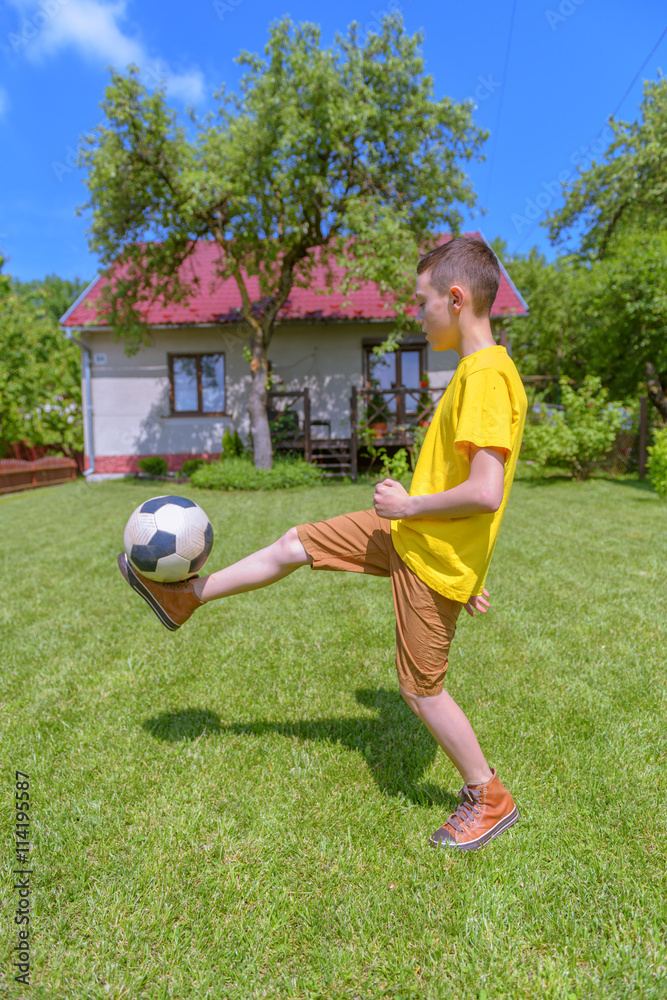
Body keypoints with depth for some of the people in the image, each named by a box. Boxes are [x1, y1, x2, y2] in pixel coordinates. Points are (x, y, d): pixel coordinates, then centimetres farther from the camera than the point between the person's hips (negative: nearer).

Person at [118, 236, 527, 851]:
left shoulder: (488, 376, -21)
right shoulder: (478, 371, 11)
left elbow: (486, 493, -31)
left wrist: (409, 505, -14)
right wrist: (470, 576, 19)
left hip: (432, 557, -9)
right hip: (409, 533, 9)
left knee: (420, 689, 7)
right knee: (296, 544, 11)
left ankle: (490, 800, 34)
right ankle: (186, 598, 30)